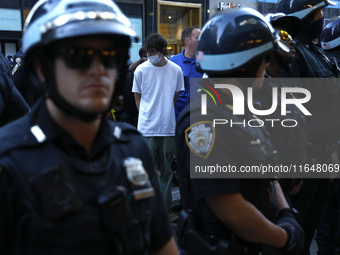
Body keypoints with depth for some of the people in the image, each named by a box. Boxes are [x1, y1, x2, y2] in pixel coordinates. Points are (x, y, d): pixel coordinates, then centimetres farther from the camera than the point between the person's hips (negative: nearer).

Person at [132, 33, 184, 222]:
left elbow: (177, 97, 11)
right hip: (147, 128, -2)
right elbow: (138, 97, 7)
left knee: (167, 170, 10)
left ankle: (166, 207, 21)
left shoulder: (175, 70, 3)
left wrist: (167, 113, 3)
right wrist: (147, 115, -1)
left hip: (169, 127, 2)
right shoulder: (141, 70, 0)